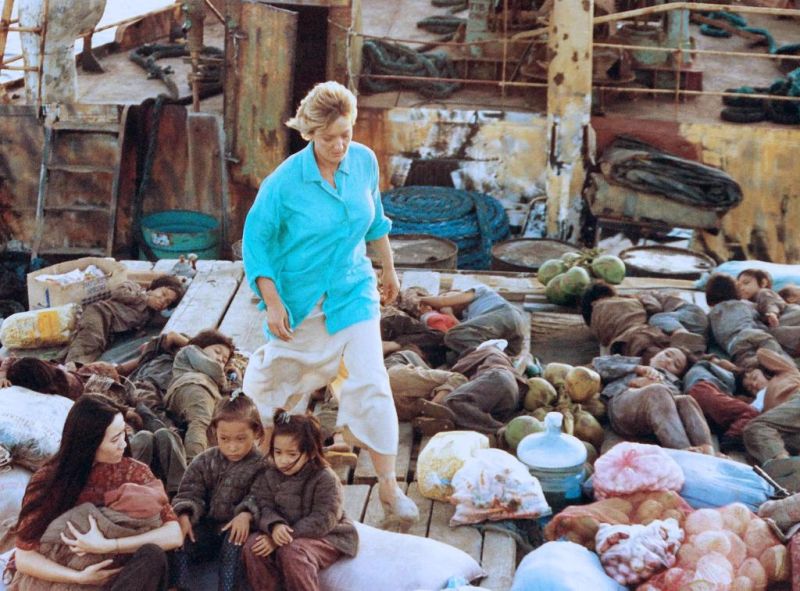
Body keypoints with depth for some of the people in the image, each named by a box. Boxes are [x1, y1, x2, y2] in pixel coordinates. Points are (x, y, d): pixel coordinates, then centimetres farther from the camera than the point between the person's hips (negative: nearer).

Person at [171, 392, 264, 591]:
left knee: (234, 542, -36)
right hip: (207, 525, 4)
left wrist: (246, 514, -34)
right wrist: (184, 515, -20)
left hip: (236, 527, -4)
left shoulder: (261, 466, -7)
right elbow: (191, 492, 0)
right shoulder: (204, 461, 4)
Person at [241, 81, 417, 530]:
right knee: (282, 378, 18)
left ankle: (389, 486, -1)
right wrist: (272, 302, -15)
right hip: (300, 298, -1)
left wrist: (388, 269, 18)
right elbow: (256, 239, -10)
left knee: (372, 383, -10)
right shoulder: (285, 182, -20)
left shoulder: (365, 161, -9)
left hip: (353, 292, 2)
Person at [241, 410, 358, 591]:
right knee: (253, 545, -21)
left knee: (291, 552, -34)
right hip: (281, 534, 5)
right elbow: (263, 505, -5)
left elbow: (321, 521, -23)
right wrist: (275, 525, -31)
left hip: (325, 536, -5)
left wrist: (280, 539, -28)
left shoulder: (326, 479, -18)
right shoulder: (270, 474, -1)